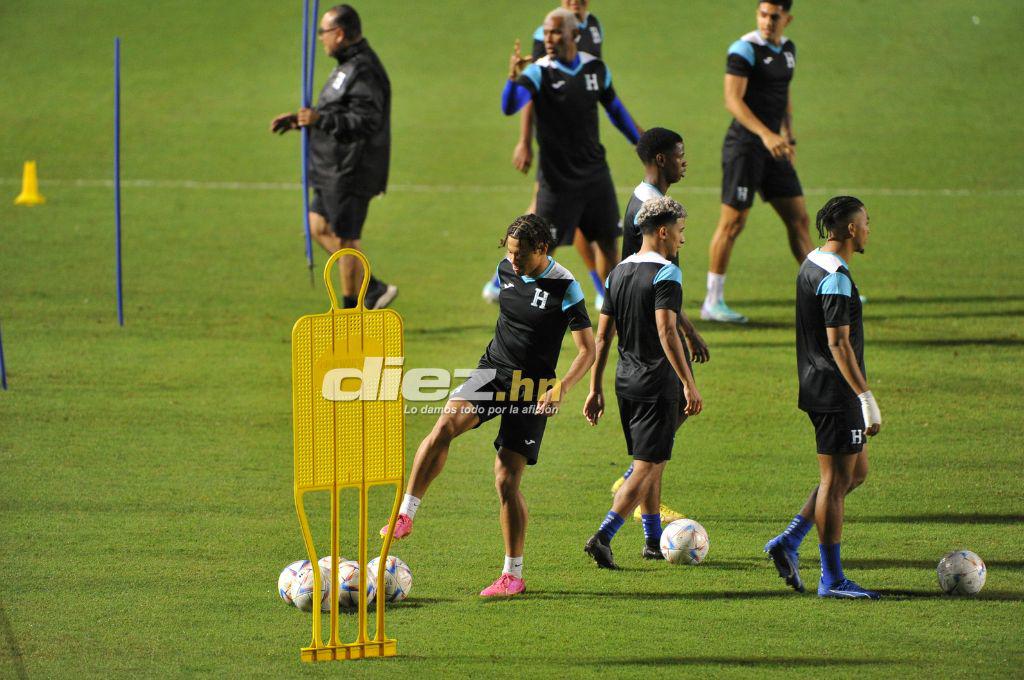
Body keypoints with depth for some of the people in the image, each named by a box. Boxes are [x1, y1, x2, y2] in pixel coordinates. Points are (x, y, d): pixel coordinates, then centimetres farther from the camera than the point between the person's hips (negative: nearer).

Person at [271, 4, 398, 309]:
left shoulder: (363, 72, -20)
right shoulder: (349, 66, 15)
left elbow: (366, 121, -27)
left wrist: (319, 119, -32)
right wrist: (300, 119, 18)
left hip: (351, 172, -11)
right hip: (336, 170, 11)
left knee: (345, 238, -3)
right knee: (319, 227, 15)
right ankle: (373, 288, 18)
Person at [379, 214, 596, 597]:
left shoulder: (565, 288, -13)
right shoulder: (506, 270, 3)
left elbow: (587, 350, -11)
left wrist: (562, 386, -26)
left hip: (532, 389, -4)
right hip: (493, 372, 4)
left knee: (507, 481, -7)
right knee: (445, 425, -26)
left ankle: (513, 576, 7)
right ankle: (406, 514, -23)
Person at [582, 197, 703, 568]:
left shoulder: (618, 272, 10)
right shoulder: (666, 274, -14)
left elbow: (603, 335, 11)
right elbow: (666, 331, -24)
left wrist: (595, 389, 14)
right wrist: (689, 384, -24)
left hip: (626, 381, 8)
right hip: (658, 384, -8)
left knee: (650, 464, 20)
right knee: (647, 467, -6)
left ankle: (654, 541, 26)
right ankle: (602, 538, -17)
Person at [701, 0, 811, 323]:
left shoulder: (787, 49, 12)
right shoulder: (745, 49, -13)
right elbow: (733, 100, -22)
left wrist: (788, 134, 22)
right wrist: (766, 134, -31)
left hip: (773, 148, 8)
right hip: (745, 145, -8)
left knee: (798, 219, 8)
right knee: (732, 222, -5)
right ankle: (713, 302, 2)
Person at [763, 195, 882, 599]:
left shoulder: (812, 266, 13)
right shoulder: (836, 278, -19)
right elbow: (838, 343, -23)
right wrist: (866, 398, -22)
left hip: (817, 387, 10)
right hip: (836, 393, -10)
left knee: (856, 472, 17)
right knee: (836, 480, -3)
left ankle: (789, 542, 14)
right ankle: (832, 580, 2)